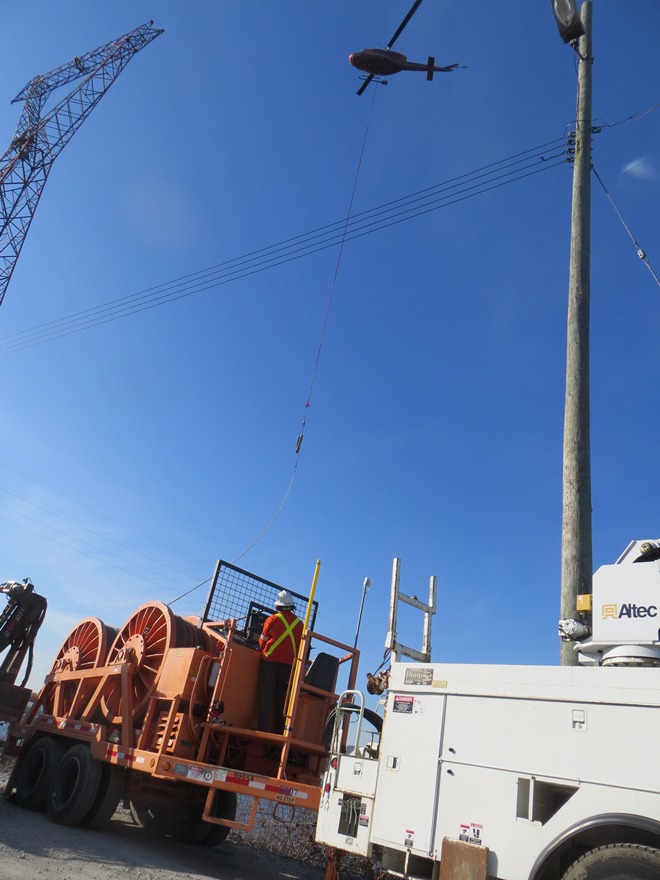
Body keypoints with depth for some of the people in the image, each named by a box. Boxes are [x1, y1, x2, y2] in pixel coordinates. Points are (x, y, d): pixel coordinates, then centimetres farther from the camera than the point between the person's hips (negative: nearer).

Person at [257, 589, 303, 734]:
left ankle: (264, 728, -6)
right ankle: (279, 730, 4)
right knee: (283, 698, 6)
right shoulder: (299, 623, 8)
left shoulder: (272, 619, -1)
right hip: (289, 663, 3)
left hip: (270, 661, -2)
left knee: (266, 695, 0)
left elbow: (262, 641, 7)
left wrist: (263, 651, 26)